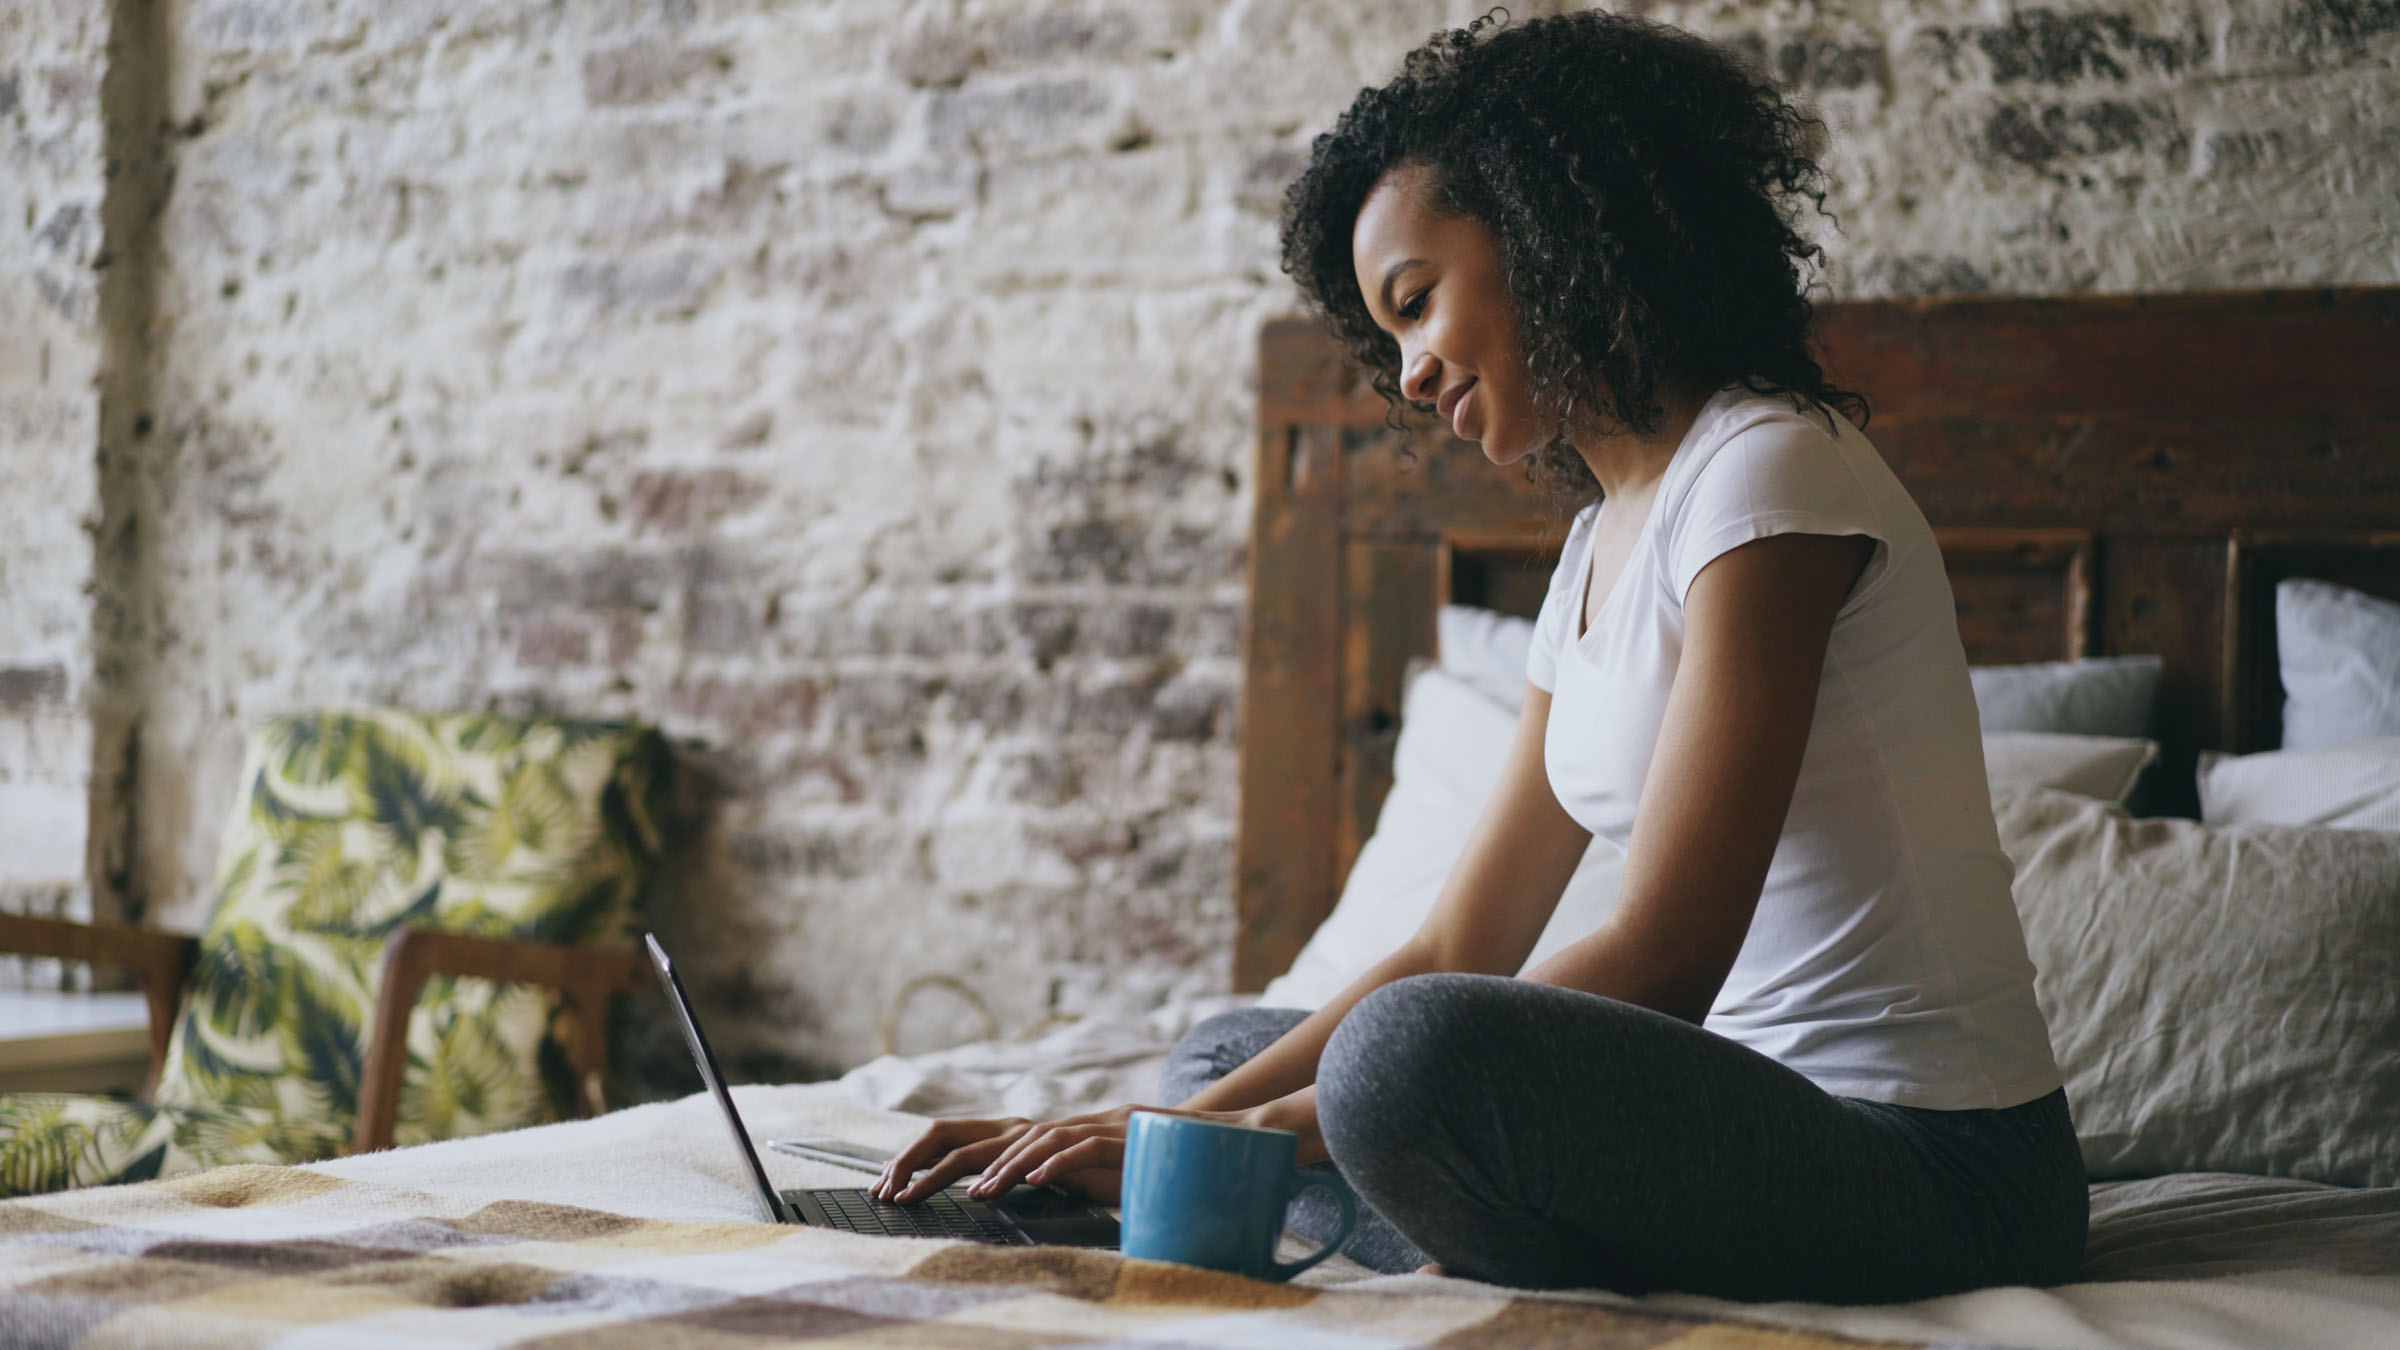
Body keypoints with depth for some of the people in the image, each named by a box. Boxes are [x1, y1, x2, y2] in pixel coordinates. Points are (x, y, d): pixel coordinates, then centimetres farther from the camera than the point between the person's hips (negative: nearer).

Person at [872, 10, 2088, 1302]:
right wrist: (1180, 1122, 0)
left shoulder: (1769, 471, -13)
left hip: (1936, 1163, -9)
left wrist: (1260, 1137, -19)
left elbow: (1666, 957, -20)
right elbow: (1459, 949, 12)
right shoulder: (1603, 541, 15)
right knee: (1222, 1053, 13)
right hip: (1766, 1106, 9)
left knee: (1424, 1048, -35)